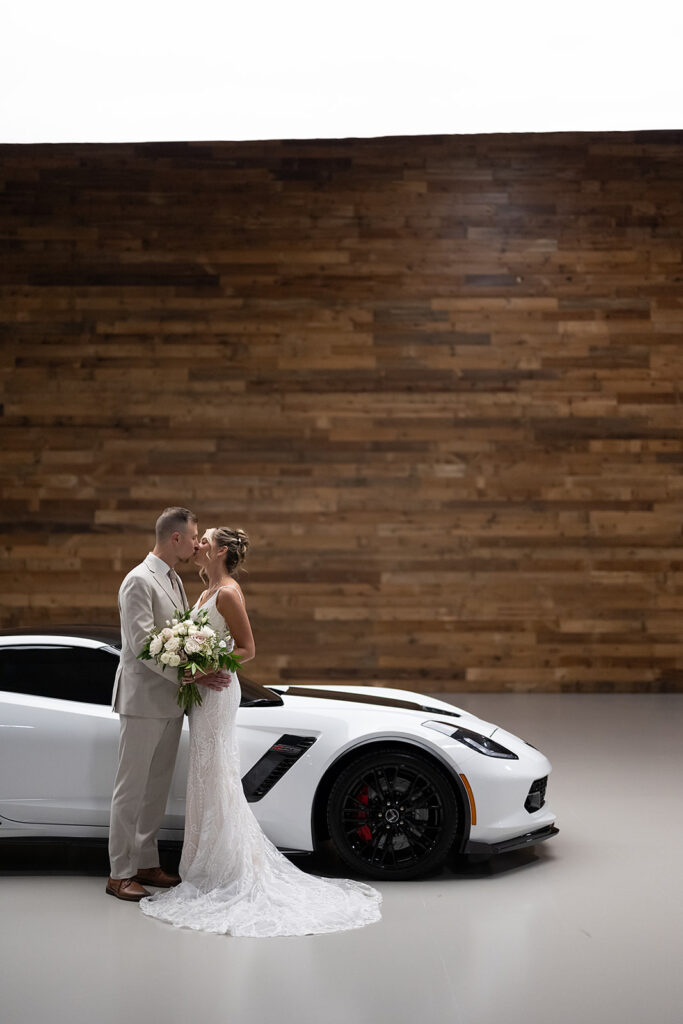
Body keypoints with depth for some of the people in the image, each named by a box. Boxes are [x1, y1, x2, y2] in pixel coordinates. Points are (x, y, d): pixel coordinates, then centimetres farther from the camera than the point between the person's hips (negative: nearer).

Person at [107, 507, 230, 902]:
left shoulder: (174, 580, 13)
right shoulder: (139, 581, -15)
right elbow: (142, 644, -22)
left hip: (170, 701, 9)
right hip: (143, 701, -9)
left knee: (157, 788, 14)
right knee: (132, 788, -1)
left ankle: (146, 863, 24)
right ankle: (120, 873, 8)